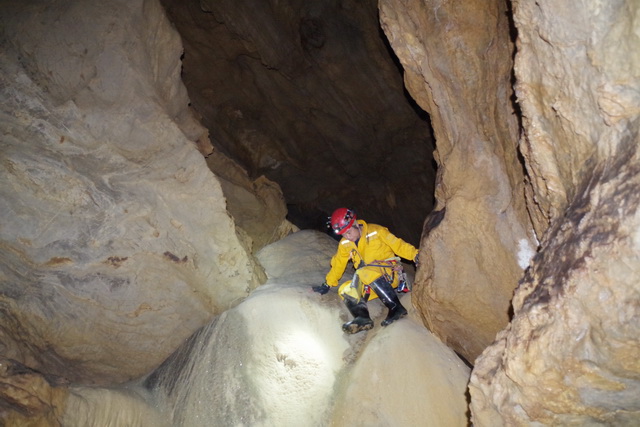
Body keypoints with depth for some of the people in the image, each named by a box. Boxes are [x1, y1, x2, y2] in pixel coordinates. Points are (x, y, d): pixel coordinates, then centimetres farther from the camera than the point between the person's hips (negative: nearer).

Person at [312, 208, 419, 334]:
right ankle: (362, 317, -37)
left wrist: (416, 255, -19)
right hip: (369, 284, 6)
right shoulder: (345, 244, 9)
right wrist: (327, 285, 14)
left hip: (389, 273, -6)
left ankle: (396, 308, -34)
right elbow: (337, 265, 18)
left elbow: (397, 244, -7)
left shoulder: (376, 231, -6)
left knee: (365, 272, -34)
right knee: (345, 289, -15)